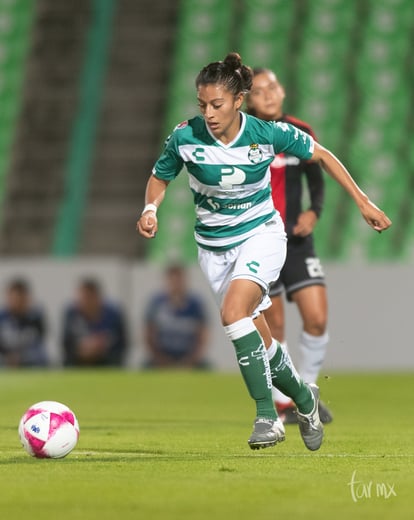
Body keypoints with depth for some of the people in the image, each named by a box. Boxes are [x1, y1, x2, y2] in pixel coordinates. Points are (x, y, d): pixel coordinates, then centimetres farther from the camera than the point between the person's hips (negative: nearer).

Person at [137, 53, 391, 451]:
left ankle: (266, 415, -24)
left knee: (233, 311, -30)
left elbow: (320, 155, 0)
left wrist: (362, 202, 2)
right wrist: (151, 208, -18)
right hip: (214, 245, 3)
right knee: (260, 344, 4)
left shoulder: (268, 133, -17)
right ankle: (303, 397, 33)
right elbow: (159, 178, 4)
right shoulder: (186, 137, -15)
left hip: (261, 234, -3)